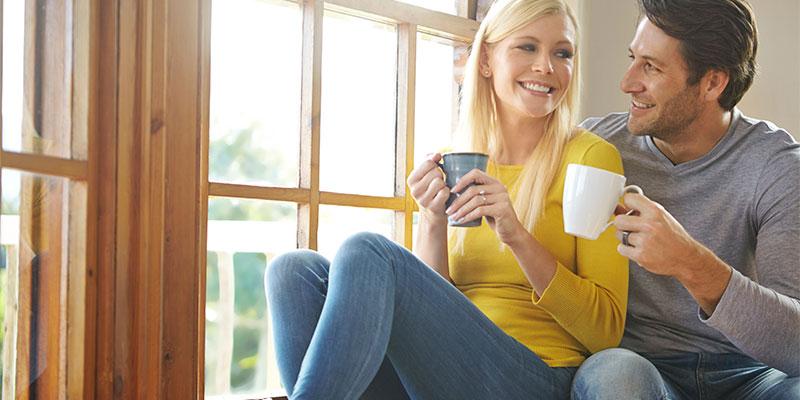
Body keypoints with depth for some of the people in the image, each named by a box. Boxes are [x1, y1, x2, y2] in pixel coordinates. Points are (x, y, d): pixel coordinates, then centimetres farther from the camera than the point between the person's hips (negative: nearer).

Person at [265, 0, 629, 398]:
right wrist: (433, 222, -7)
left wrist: (517, 236, -16)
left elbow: (606, 330, -4)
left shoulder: (590, 155, 1)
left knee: (367, 252, -27)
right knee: (296, 270, -17)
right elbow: (428, 313, 10)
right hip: (445, 366, 5)